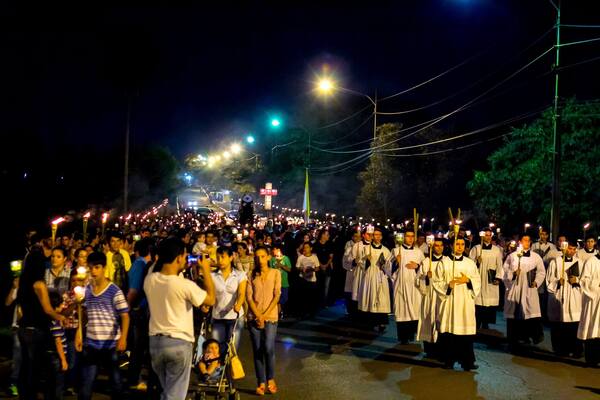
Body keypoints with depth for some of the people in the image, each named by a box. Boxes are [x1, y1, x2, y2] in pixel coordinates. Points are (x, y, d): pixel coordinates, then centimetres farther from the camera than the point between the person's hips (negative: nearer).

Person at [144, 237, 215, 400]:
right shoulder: (185, 285, -20)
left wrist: (182, 270, 14)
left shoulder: (149, 280, -4)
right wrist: (206, 271, 1)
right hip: (179, 343, -6)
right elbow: (211, 300, -6)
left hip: (155, 341, 6)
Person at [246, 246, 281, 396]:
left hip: (270, 316, -2)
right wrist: (258, 316, -10)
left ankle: (270, 379, 7)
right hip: (254, 317, 2)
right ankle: (261, 382, 9)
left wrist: (265, 315, -10)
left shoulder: (275, 273, 4)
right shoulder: (252, 275, 8)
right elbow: (249, 297, 1)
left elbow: (277, 296, -2)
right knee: (257, 350, 1)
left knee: (268, 348, -13)